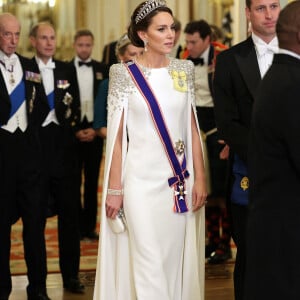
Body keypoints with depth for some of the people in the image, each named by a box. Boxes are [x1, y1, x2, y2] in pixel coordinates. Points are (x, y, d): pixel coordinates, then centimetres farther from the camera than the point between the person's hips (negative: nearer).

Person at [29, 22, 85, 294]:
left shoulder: (67, 70, 11)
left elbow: (75, 107, 12)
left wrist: (71, 127, -4)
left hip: (62, 147, 3)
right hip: (35, 146, -3)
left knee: (69, 211, 5)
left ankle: (71, 275, 13)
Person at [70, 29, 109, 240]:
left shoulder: (103, 70, 5)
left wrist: (96, 129, -6)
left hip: (94, 132, 1)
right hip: (72, 132, -1)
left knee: (92, 181, 5)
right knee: (74, 181, 2)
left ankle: (90, 226, 10)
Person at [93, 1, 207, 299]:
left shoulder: (183, 70, 7)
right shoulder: (125, 74, -4)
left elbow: (192, 128, 10)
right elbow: (116, 134, -4)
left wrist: (200, 178, 4)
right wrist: (114, 189, -7)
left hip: (179, 179, 4)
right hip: (141, 180, -4)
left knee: (176, 260, 8)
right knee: (149, 263, -5)